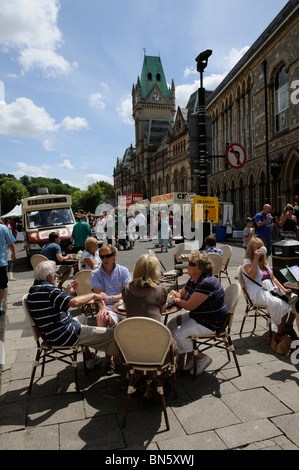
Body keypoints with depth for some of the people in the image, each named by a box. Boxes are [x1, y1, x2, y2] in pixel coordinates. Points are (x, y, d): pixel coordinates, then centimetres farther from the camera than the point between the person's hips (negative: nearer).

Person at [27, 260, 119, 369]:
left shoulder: (34, 289, 9)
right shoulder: (47, 290, -23)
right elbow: (74, 302, -33)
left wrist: (68, 292, 16)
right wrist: (93, 295, -16)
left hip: (51, 334, 11)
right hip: (63, 336, -11)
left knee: (81, 318, 36)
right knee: (111, 333, -11)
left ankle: (89, 357, 36)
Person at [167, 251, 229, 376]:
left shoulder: (206, 283, -28)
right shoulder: (193, 280, 3)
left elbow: (189, 306, -29)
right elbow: (182, 295, 17)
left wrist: (176, 300, -9)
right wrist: (176, 294, -8)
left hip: (211, 323, -10)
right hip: (196, 316, 10)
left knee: (178, 334, -18)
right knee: (171, 324, 5)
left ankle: (202, 358, 3)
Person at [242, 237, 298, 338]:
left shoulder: (264, 262, 22)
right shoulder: (247, 262, -2)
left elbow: (273, 278, 23)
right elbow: (253, 276, -21)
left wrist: (283, 289, 9)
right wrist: (256, 259, -20)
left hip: (272, 290, 8)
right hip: (258, 293, -8)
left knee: (294, 298, -11)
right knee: (281, 304, -31)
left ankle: (288, 325, 5)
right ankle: (280, 331, -12)